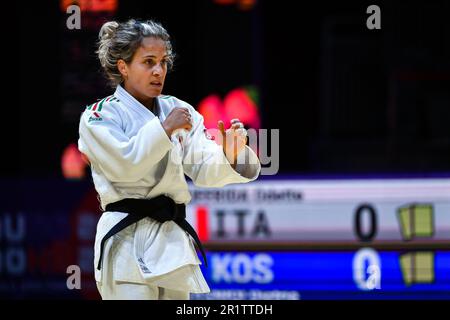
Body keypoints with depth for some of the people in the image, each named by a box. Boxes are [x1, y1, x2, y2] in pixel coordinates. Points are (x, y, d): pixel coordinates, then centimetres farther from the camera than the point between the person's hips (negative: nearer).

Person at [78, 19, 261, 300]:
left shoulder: (179, 111, 11)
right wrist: (164, 129, -15)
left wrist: (229, 157, -20)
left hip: (173, 240, 6)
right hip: (128, 242, -6)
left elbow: (204, 169, 1)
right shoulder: (99, 116, -2)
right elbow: (122, 165, -17)